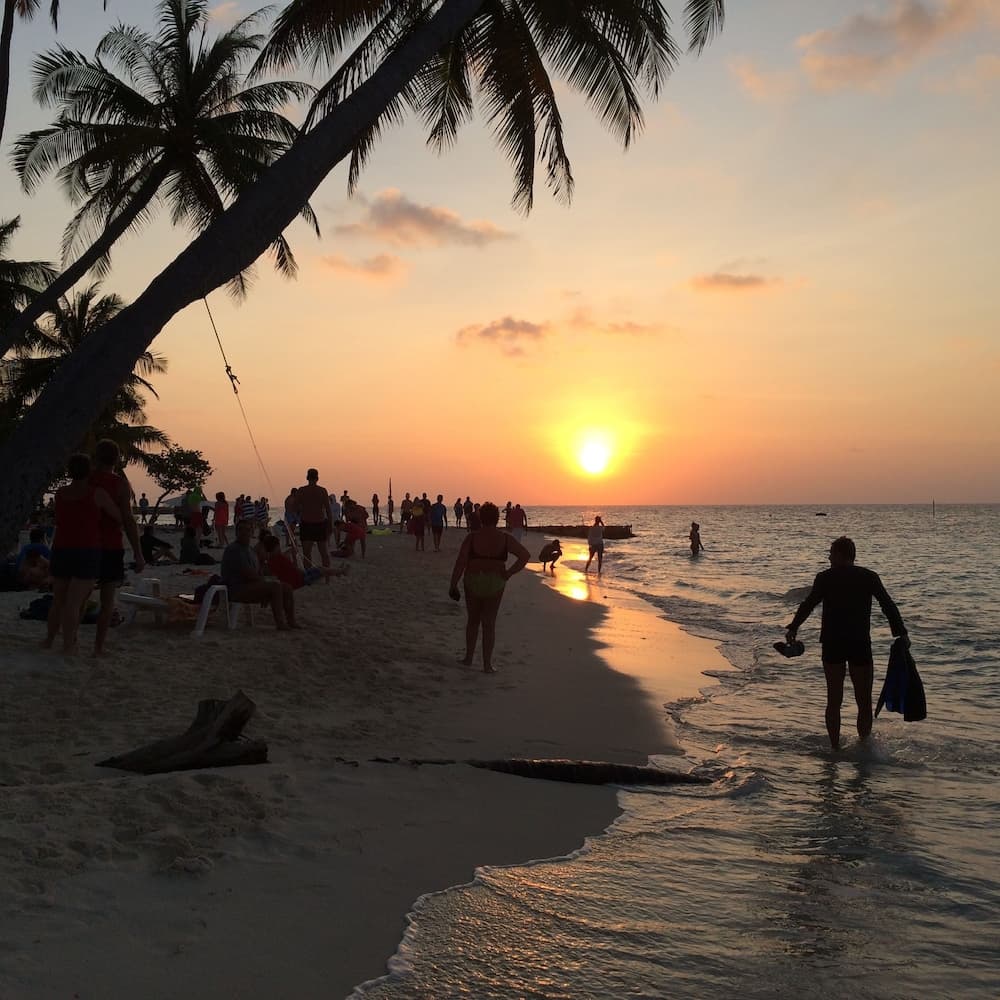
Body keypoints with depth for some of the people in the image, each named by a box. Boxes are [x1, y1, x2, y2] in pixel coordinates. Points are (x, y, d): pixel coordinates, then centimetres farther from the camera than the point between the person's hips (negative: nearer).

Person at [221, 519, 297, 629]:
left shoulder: (251, 551, 20)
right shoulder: (234, 549, -12)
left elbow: (257, 573, 18)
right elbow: (248, 573, -20)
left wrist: (265, 596, 3)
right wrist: (265, 582, -9)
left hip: (250, 586, 10)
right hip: (237, 590, -10)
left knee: (287, 588, 2)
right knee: (275, 586, -26)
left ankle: (291, 621, 2)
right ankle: (280, 623, -27)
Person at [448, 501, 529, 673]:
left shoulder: (472, 537, -8)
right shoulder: (505, 539, -5)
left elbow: (460, 562, -12)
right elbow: (525, 555, -11)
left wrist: (453, 585, -6)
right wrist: (508, 573, -6)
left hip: (473, 582, 0)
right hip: (495, 584, 0)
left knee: (472, 620, 19)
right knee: (489, 623, 8)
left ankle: (469, 657, 25)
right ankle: (487, 664, 7)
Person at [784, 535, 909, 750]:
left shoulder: (825, 578, -1)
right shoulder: (869, 577, 3)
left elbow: (808, 605, -6)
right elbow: (889, 606, 0)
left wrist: (793, 628, 2)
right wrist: (901, 633, 2)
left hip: (832, 645, 0)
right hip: (860, 645, 0)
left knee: (834, 700, 10)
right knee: (864, 702, 9)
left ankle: (835, 749, 11)